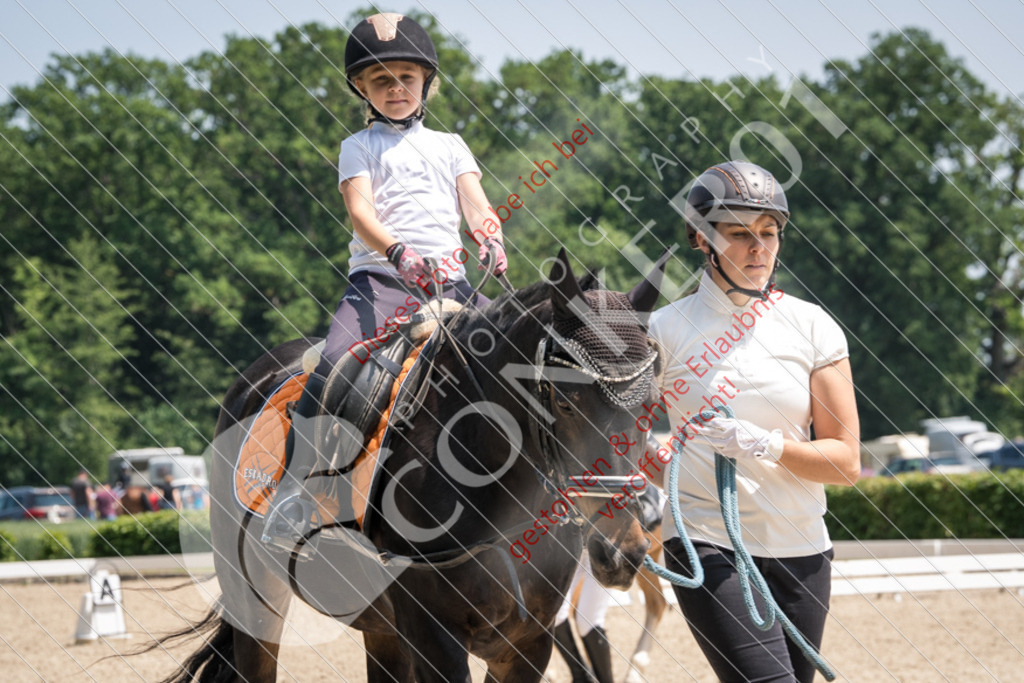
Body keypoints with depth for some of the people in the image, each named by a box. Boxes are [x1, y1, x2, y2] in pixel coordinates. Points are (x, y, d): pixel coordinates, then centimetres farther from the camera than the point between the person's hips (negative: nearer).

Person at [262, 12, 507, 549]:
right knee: (330, 372, -28)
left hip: (448, 283, 4)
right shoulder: (360, 147, 12)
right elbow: (361, 211, -5)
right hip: (380, 279, -4)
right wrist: (397, 252, -26)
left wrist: (489, 239, -18)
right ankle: (290, 497, -22)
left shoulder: (449, 146, 22)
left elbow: (476, 207, 7)